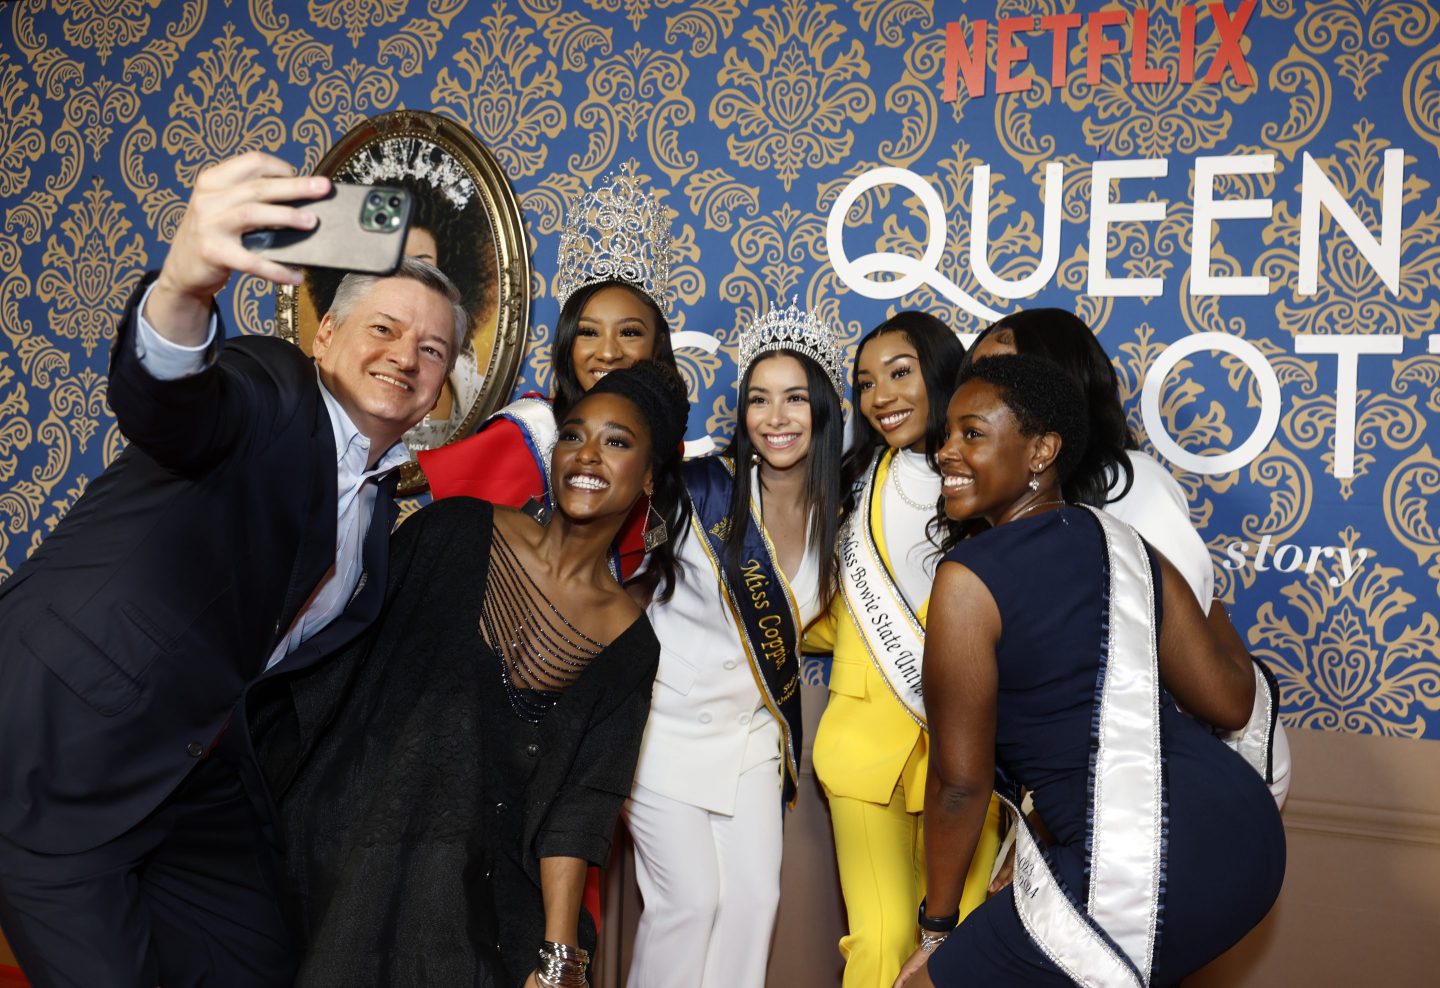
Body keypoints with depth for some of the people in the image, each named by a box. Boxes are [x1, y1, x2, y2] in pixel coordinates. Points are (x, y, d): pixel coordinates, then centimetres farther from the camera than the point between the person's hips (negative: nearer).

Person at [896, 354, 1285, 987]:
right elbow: (1230, 702, 12)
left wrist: (937, 926, 8)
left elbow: (961, 783, -6)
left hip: (1142, 875, -8)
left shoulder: (968, 581, -10)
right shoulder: (1130, 548, 6)